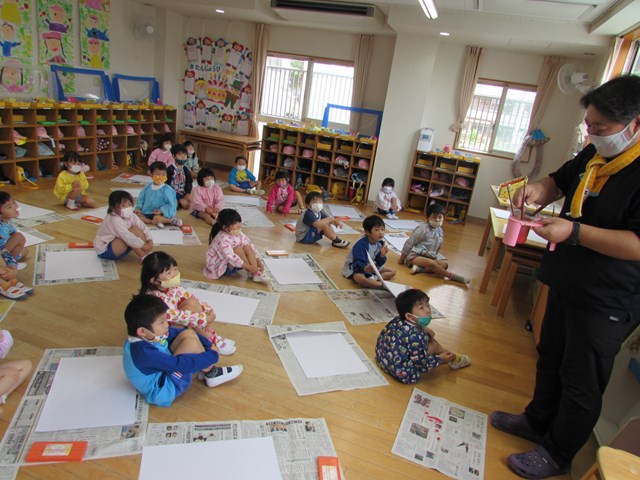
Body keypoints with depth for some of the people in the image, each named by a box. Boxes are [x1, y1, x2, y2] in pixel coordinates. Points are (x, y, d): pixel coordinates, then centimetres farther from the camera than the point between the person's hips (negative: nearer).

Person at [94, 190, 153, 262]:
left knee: (136, 229, -11)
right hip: (104, 250, -8)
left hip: (118, 246, 8)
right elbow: (127, 237, -36)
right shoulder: (114, 220, -30)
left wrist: (150, 240, -28)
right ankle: (143, 256, -18)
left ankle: (148, 254, -17)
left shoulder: (131, 216, -7)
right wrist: (143, 245, -34)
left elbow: (144, 227, -11)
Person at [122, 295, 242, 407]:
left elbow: (179, 333, 1)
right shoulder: (143, 351, -35)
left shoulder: (152, 334, -9)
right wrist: (211, 356, -24)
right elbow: (179, 364, -35)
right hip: (163, 391, -9)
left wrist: (209, 345, -5)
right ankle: (211, 374, -2)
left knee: (188, 334, -2)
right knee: (191, 343, -25)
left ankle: (205, 369, 5)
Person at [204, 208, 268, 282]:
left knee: (247, 247, -14)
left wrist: (259, 262, -16)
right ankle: (251, 273, -18)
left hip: (235, 264, 8)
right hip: (221, 267, -7)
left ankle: (256, 274, -22)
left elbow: (252, 247, -3)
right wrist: (249, 267, -35)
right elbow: (230, 257, -35)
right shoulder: (222, 239, -29)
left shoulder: (239, 234, -4)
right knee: (238, 248, -28)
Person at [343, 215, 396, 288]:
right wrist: (366, 269, -52)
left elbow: (379, 263, -4)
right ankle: (383, 285, -38)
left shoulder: (380, 243, -7)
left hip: (371, 266, 8)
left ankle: (374, 278, -20)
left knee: (392, 272, 3)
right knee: (358, 277, -42)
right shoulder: (361, 245, -27)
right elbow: (358, 264, -32)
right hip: (354, 267, -8)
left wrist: (382, 255, -24)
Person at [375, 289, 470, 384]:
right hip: (402, 373, -8)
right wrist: (440, 359, 0)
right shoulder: (416, 336, -29)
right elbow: (422, 365, -21)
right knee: (433, 345, -1)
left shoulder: (397, 321, -7)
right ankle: (454, 358, 25)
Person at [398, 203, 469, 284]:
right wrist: (402, 258, -8)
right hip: (414, 256, -8)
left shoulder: (440, 232, 6)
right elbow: (409, 243, -12)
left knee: (444, 264, -15)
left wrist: (434, 257, 11)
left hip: (428, 257, 8)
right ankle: (452, 276, -27)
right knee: (431, 263, -35)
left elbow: (437, 248, 21)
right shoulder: (422, 229, -16)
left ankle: (420, 269, -29)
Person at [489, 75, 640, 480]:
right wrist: (539, 191, -4)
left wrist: (574, 231, -32)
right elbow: (560, 181, 17)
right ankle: (538, 421, 46)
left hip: (606, 303, -8)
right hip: (567, 285, 8)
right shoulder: (596, 154, 1)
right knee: (550, 359, 24)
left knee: (581, 384, 10)